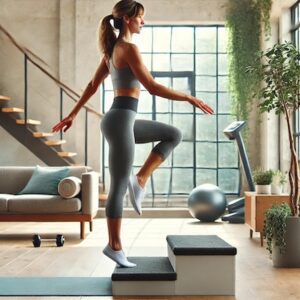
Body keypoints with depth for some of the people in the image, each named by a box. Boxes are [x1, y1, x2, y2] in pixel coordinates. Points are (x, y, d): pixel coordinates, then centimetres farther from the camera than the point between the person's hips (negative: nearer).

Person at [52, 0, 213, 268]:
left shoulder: (113, 48, 16)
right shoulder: (129, 48, -12)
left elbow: (92, 85, 20)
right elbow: (153, 87, -17)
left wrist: (72, 115, 25)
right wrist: (190, 98, -10)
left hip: (122, 119, 10)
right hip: (120, 120, -10)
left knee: (173, 134, 17)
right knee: (119, 186, -1)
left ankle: (140, 179, 7)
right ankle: (115, 246, 12)